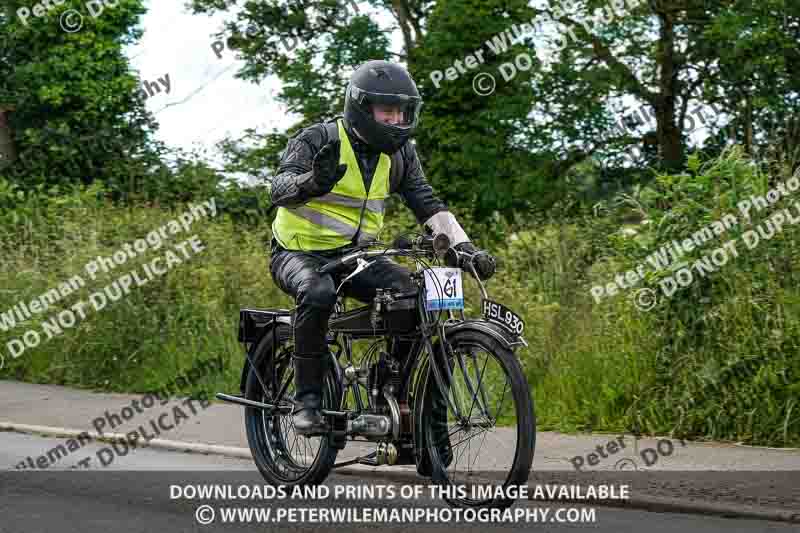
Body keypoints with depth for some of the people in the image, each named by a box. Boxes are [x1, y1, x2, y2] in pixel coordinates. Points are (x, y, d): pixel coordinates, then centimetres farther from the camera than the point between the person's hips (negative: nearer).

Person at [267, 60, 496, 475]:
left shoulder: (399, 152, 2)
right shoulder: (317, 141, -16)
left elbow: (426, 203, 1)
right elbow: (279, 189, -31)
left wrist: (465, 247, -14)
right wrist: (313, 182, -54)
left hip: (354, 255, 5)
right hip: (299, 253, -5)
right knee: (318, 292, -39)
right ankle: (306, 399, -26)